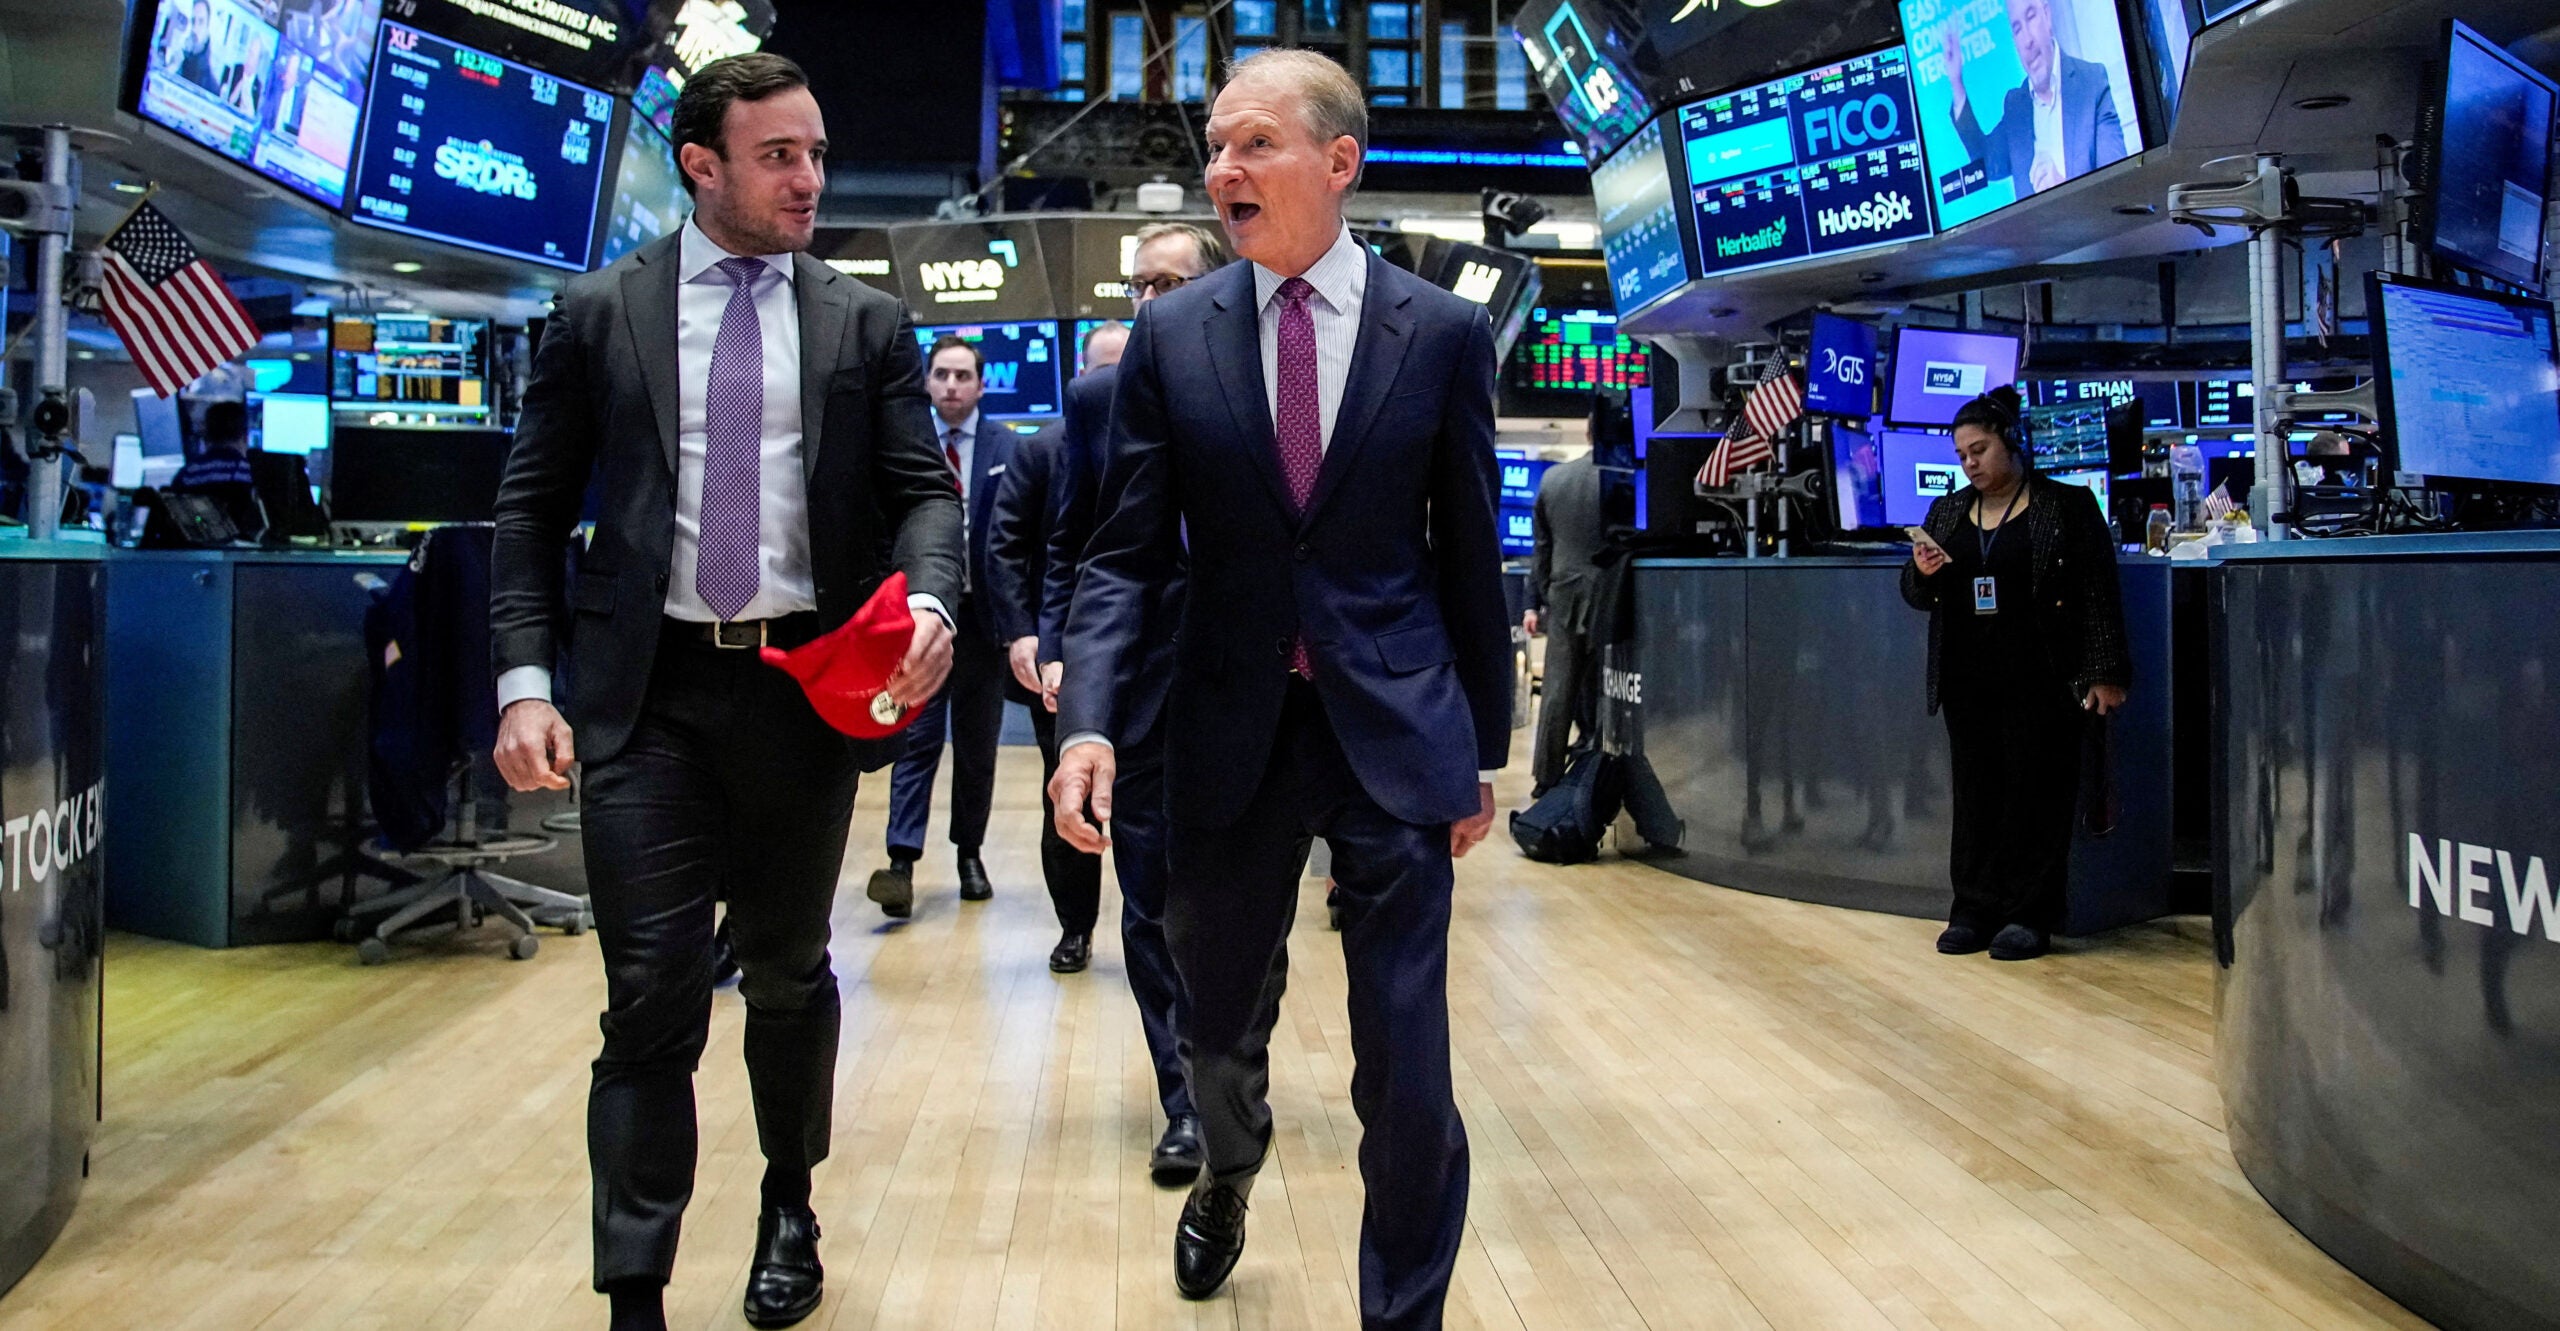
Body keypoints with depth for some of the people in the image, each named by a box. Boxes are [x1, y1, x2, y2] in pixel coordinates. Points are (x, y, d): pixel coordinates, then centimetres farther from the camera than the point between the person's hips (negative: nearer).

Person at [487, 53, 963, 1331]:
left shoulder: (866, 323, 6)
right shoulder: (599, 312, 4)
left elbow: (924, 491, 3)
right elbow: (532, 510, 4)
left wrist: (930, 600, -19)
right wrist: (525, 680, -7)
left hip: (807, 689, 2)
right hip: (649, 696, -1)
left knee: (788, 972, 16)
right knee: (653, 1000, -4)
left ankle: (789, 1209, 38)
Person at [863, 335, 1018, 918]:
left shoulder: (1007, 448, 3)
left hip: (982, 613, 1)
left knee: (977, 744, 10)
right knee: (917, 739, -6)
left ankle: (970, 854, 21)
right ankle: (902, 862, -9)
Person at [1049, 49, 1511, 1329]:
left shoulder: (1443, 332, -1)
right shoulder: (1170, 333, 1)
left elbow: (1468, 554, 4)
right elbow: (1126, 553, 1)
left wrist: (1481, 747, 7)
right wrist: (1089, 720, -14)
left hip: (1392, 728, -1)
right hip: (1229, 728, 2)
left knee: (1405, 1065, 1)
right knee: (1217, 1026, 18)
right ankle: (1227, 1177, 53)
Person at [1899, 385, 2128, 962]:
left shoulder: (2067, 505, 0)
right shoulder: (1947, 512, 15)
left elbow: (2099, 594, -4)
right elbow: (1916, 596, 18)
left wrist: (2104, 673, -11)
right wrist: (1922, 573, -6)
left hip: (2041, 681, -4)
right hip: (1968, 682, 5)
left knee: (2037, 796, -1)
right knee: (1976, 795, 5)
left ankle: (2029, 915, 5)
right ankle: (1975, 911, 12)